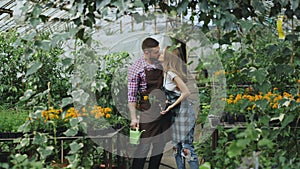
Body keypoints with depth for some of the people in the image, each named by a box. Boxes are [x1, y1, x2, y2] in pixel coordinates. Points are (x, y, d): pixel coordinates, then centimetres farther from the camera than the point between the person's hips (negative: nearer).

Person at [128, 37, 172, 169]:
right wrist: (133, 117, -14)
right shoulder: (136, 68, -9)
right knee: (144, 145, -7)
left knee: (160, 145, 10)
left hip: (164, 111, 6)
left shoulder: (160, 64, 8)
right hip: (147, 112, -6)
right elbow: (131, 95, -10)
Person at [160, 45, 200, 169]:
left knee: (187, 147, -7)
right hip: (177, 113, 10)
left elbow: (186, 92, -23)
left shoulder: (171, 73, -18)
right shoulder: (168, 72, 9)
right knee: (177, 147, 13)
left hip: (183, 112, -10)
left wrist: (171, 106, -15)